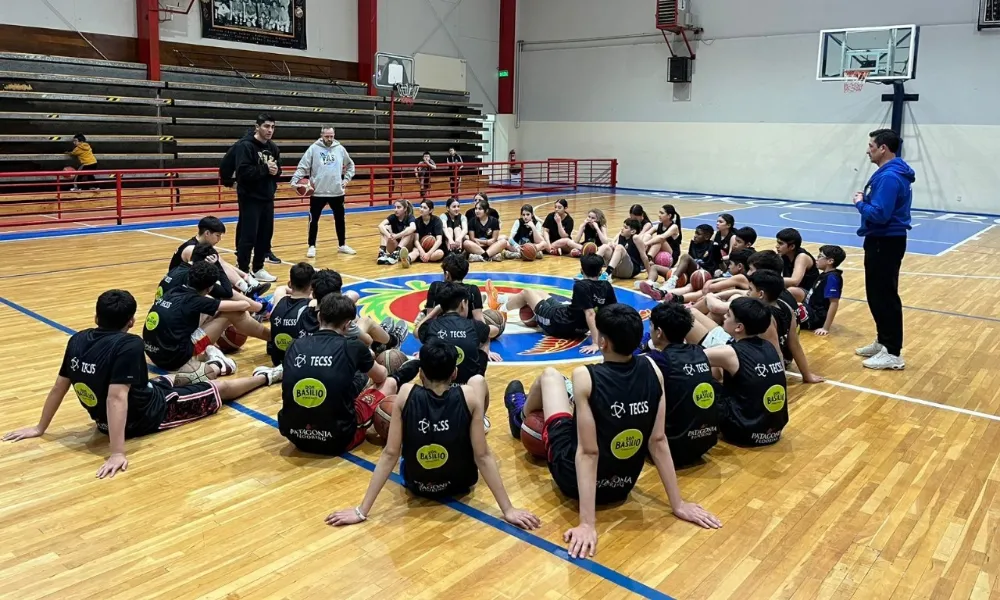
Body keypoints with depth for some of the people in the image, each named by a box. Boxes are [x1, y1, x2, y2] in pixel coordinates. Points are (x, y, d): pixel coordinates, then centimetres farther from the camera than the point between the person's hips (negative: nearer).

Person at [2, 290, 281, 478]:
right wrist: (118, 453, -37)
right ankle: (265, 376, 33)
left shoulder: (78, 340, -10)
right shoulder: (129, 345, -30)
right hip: (146, 417, -7)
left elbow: (58, 388, -2)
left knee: (168, 380, 33)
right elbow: (117, 398, -36)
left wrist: (40, 428, 10)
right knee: (219, 389, 12)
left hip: (103, 419, 7)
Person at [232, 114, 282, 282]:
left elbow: (279, 169, 15)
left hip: (267, 198, 7)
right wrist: (265, 169, -20)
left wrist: (275, 171, -8)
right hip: (250, 198, -7)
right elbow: (243, 172, -23)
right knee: (248, 236, -4)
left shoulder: (273, 147, 10)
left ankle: (258, 269, 24)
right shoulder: (245, 145, -13)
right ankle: (243, 272, 5)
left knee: (265, 235, 12)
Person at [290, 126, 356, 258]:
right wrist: (295, 180, -22)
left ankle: (342, 245, 27)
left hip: (337, 192, 3)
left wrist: (347, 179, 7)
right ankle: (312, 246, 16)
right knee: (314, 220, 4)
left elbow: (350, 165, 18)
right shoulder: (314, 149, -6)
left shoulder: (340, 149, 4)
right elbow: (302, 166, -9)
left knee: (340, 219, 13)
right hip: (318, 192, -3)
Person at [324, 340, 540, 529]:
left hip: (416, 484, 1)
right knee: (478, 380, 9)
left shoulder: (406, 394, -22)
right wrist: (508, 509, -16)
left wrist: (362, 510, -15)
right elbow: (483, 456, -23)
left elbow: (390, 454, -21)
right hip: (460, 483, 0)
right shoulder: (469, 396, -24)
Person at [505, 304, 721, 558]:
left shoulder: (585, 377, -27)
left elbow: (588, 452, -29)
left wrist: (587, 523, -27)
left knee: (549, 374, 15)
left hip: (575, 479, -4)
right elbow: (658, 441, -12)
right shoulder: (652, 370, -14)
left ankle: (521, 415, 49)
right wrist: (678, 504, -3)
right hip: (623, 486, 4)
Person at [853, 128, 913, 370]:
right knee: (876, 294, 17)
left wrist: (860, 203, -10)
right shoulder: (888, 172, 13)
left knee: (885, 297, -5)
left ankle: (893, 353, 1)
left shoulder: (890, 176, -20)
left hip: (886, 243, -11)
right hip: (882, 240, 11)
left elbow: (879, 214, -27)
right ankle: (883, 342, 28)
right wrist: (865, 200, 4)